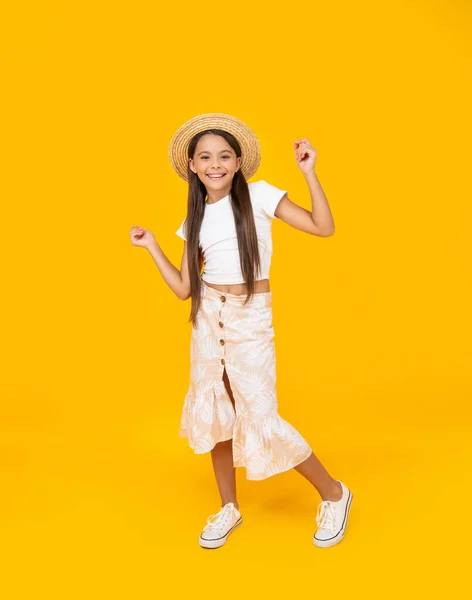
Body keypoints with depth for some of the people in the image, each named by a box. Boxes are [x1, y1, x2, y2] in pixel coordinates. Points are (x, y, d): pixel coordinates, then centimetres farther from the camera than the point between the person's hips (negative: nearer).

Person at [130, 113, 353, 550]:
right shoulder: (196, 219, 8)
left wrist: (308, 172, -16)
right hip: (208, 317, 5)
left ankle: (333, 494, 17)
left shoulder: (258, 195, -4)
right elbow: (183, 288, 7)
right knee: (214, 413, 10)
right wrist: (151, 247, 8)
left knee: (261, 419, -6)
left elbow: (323, 228, -11)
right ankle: (228, 509, 31)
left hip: (251, 319, -5)